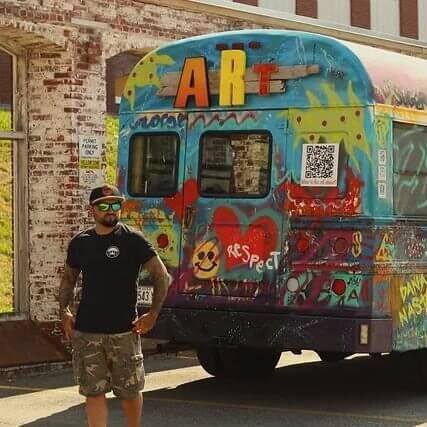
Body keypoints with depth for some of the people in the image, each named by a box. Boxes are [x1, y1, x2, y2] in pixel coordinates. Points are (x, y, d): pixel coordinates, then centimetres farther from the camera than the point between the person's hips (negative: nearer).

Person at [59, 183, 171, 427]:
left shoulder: (133, 240, -3)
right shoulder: (80, 243, 8)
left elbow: (162, 276, -2)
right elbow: (69, 279, 21)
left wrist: (153, 314, -8)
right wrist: (65, 311, 7)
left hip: (124, 331, -2)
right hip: (86, 332, 3)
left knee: (130, 390, 8)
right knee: (94, 391, 2)